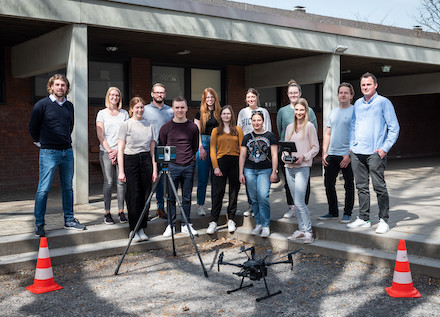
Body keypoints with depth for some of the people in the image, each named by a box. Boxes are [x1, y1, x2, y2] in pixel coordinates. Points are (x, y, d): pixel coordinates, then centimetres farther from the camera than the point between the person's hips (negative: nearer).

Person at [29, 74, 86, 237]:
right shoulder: (42, 104, -5)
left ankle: (69, 220, 20)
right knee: (43, 189, -4)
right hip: (49, 153, -5)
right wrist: (40, 142, 8)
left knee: (68, 188, 10)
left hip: (67, 152, 5)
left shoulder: (69, 106, 11)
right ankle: (39, 224, 3)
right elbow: (33, 127, 2)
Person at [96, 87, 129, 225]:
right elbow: (100, 135, 1)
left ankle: (121, 212, 6)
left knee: (121, 181, -1)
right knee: (108, 182, -4)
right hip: (106, 151, -1)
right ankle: (107, 213, 1)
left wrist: (118, 151, -6)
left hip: (121, 151, 2)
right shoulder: (102, 113, 7)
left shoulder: (124, 113, 12)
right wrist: (109, 151, -8)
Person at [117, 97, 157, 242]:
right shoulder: (126, 125, 1)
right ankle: (133, 230, 6)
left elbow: (152, 149, 12)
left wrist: (154, 169, 5)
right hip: (130, 160, -3)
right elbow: (120, 149, -2)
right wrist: (121, 171, -8)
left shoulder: (149, 125, 11)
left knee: (145, 195, 2)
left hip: (146, 160, 3)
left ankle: (142, 229, 12)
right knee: (133, 196, -4)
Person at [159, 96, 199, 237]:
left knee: (187, 198, 8)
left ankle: (186, 224, 17)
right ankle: (171, 225, 12)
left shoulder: (193, 127, 5)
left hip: (189, 167, 2)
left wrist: (189, 158, 10)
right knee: (171, 197, 3)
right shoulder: (166, 127, 0)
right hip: (172, 166, -1)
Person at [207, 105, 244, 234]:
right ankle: (213, 221, -1)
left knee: (234, 191, 6)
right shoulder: (216, 131, 10)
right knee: (218, 192, -4)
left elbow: (242, 147, 4)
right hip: (221, 162, -1)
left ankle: (231, 220, 15)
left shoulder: (238, 130, 9)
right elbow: (213, 149, 4)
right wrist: (215, 166, -7)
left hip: (235, 162, 1)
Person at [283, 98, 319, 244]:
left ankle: (308, 232, -3)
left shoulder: (309, 126, -3)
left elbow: (315, 148, -4)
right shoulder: (289, 127, 14)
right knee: (296, 202, 10)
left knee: (299, 202, -13)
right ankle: (301, 229, 20)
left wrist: (303, 157, -17)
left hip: (302, 167, -6)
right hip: (289, 167, 6)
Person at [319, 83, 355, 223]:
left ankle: (347, 213, 14)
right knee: (328, 184, 9)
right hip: (331, 154, 6)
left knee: (348, 185, 4)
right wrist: (324, 152, 7)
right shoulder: (333, 112, 15)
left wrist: (349, 154, -17)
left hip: (347, 155, -6)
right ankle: (333, 212, 21)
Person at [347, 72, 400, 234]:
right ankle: (363, 218, 17)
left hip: (375, 153, -5)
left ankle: (383, 220, 2)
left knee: (379, 187, -5)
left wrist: (385, 148, -11)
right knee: (361, 187, 9)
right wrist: (351, 145, 11)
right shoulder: (358, 103, 15)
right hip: (357, 153, 5)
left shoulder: (383, 102, -1)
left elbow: (394, 127, -3)